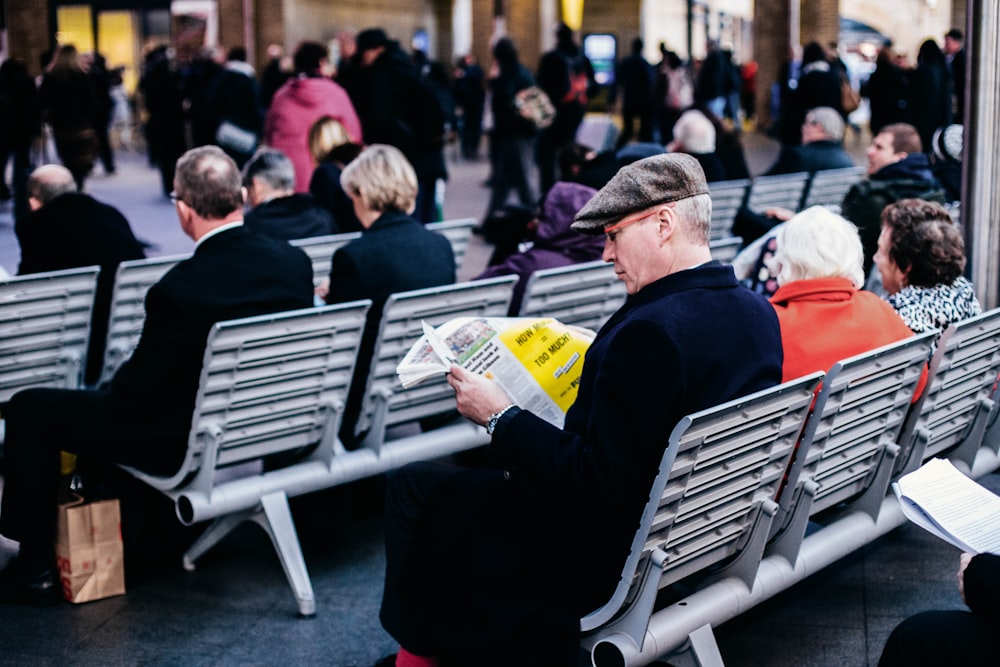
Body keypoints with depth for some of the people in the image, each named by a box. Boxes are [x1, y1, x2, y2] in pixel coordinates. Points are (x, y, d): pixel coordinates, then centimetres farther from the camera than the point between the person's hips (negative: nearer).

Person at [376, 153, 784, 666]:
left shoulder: (651, 331, -30)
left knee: (414, 487, 5)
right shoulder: (757, 311, -2)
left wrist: (500, 417, -18)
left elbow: (596, 484, -28)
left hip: (609, 560, -9)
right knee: (505, 466, 27)